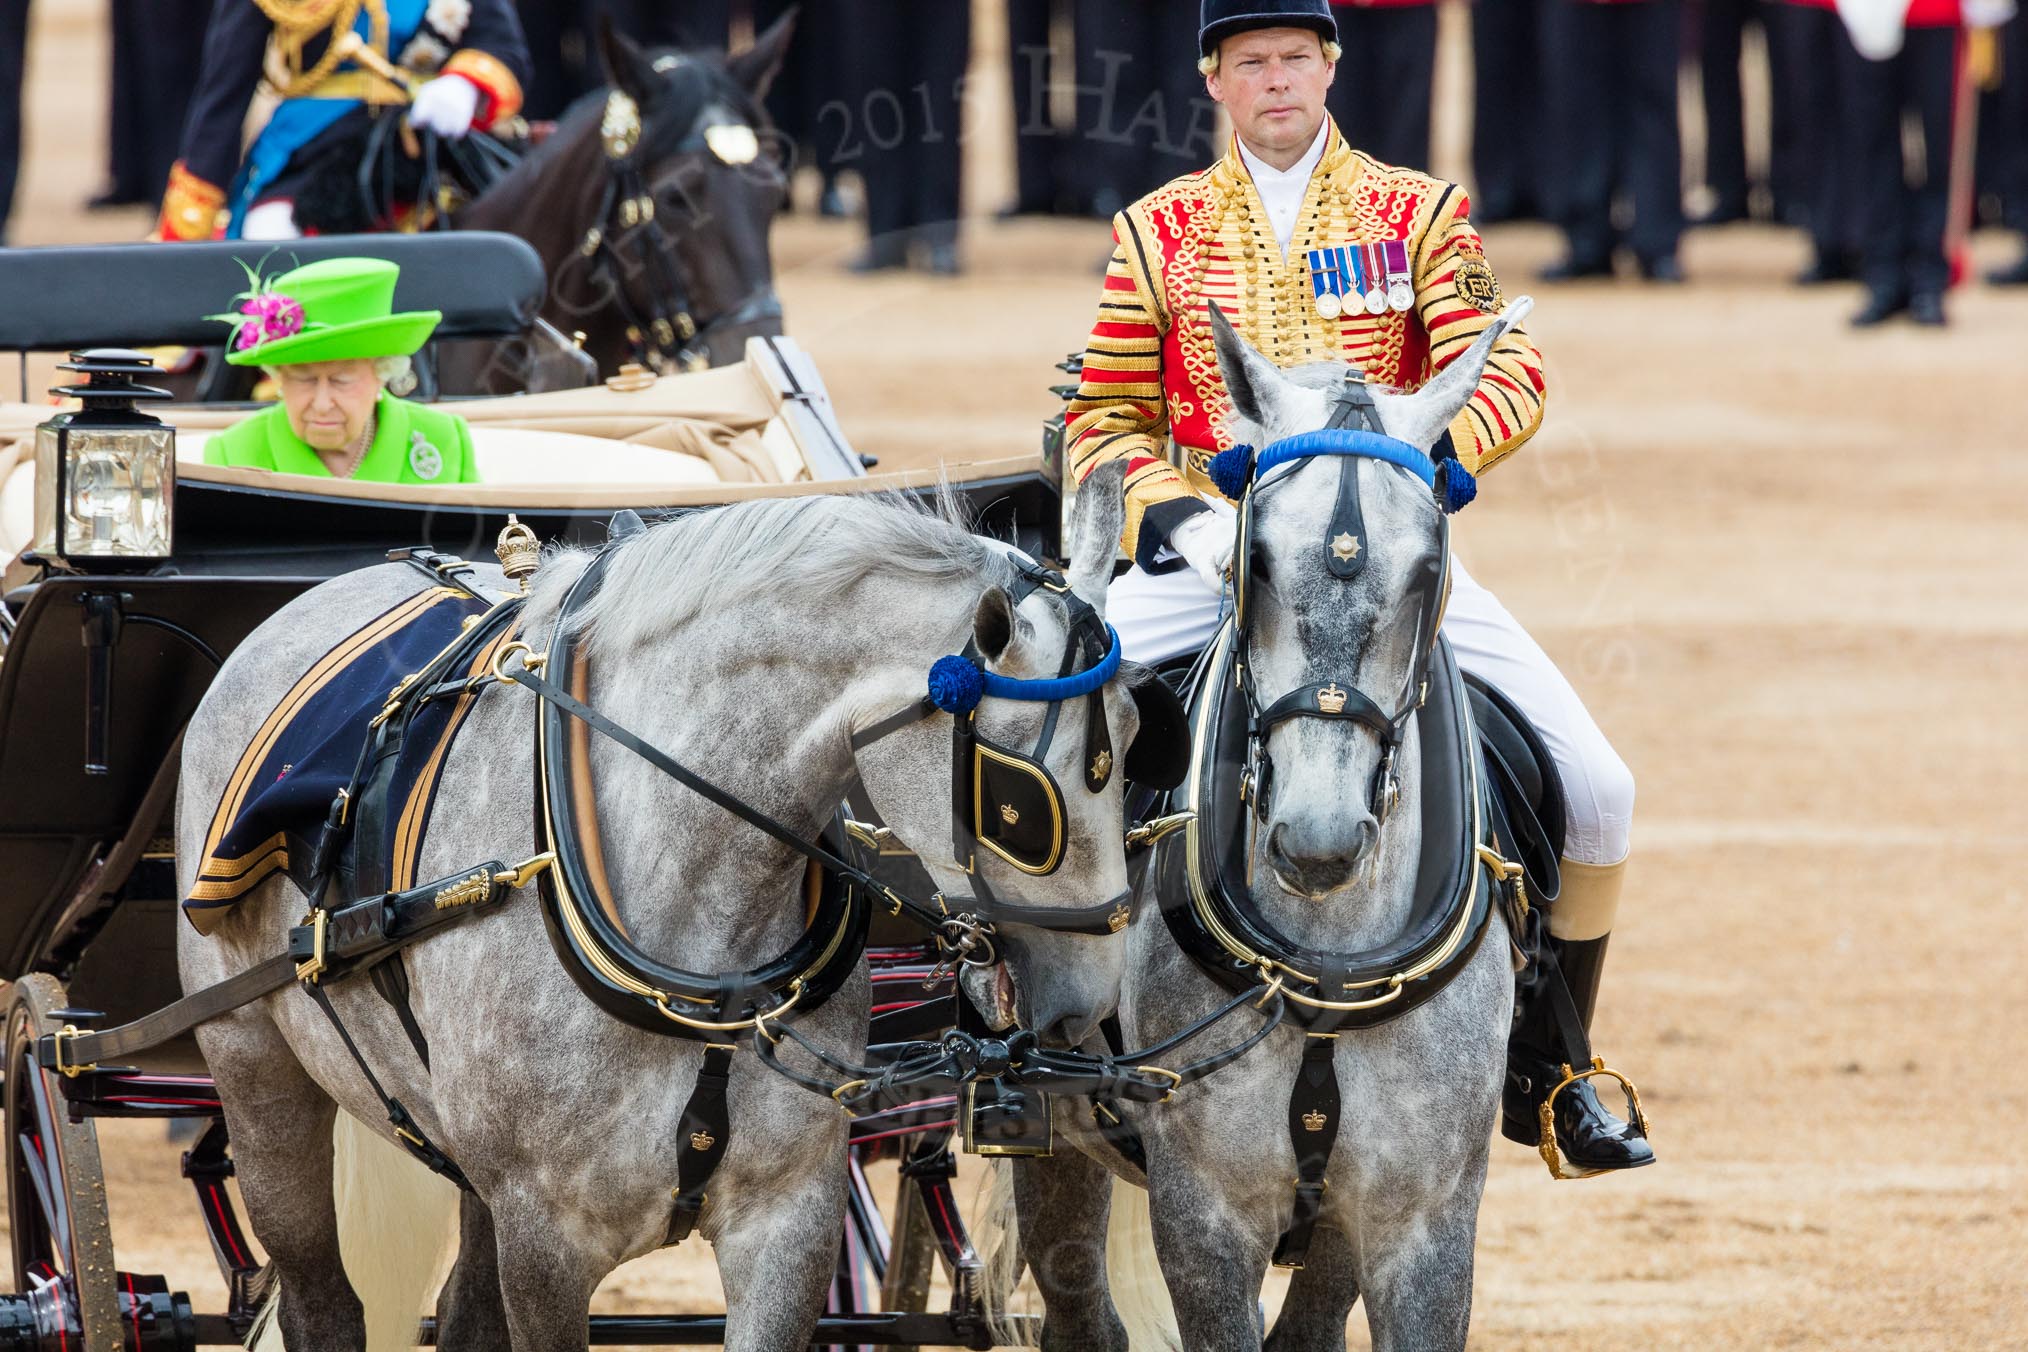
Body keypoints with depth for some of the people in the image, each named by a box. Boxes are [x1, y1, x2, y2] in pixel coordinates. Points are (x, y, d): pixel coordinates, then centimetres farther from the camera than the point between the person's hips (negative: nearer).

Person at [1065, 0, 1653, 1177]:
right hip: (1215, 551, 0)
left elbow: (1510, 380, -4)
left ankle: (1545, 1070, 5)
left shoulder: (1419, 215, 6)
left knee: (1596, 790, -15)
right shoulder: (1160, 231, 9)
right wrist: (1183, 515, -10)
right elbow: (1107, 420, 9)